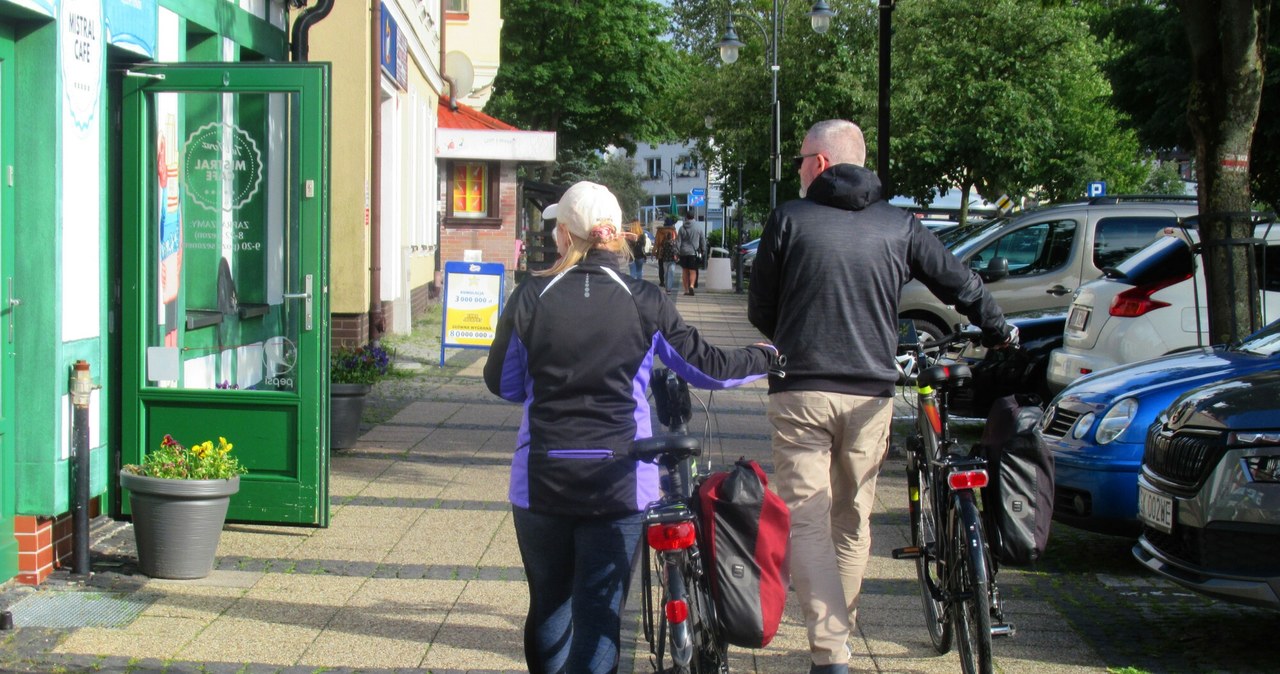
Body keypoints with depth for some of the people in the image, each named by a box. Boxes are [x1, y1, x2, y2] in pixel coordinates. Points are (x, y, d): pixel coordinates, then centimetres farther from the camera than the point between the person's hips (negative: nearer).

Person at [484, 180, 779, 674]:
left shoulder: (530, 297, -4)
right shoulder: (644, 302, -4)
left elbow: (503, 384, 6)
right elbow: (708, 367, 3)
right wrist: (766, 357, 22)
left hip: (542, 479, 1)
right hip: (619, 481, -1)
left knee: (549, 606, 18)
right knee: (600, 614, 2)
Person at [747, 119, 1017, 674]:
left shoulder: (789, 219, -2)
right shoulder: (899, 226, 6)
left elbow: (759, 311, 4)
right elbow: (962, 285, 13)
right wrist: (999, 333, 32)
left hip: (800, 393, -3)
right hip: (869, 395, 3)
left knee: (806, 522, -2)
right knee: (852, 521, 17)